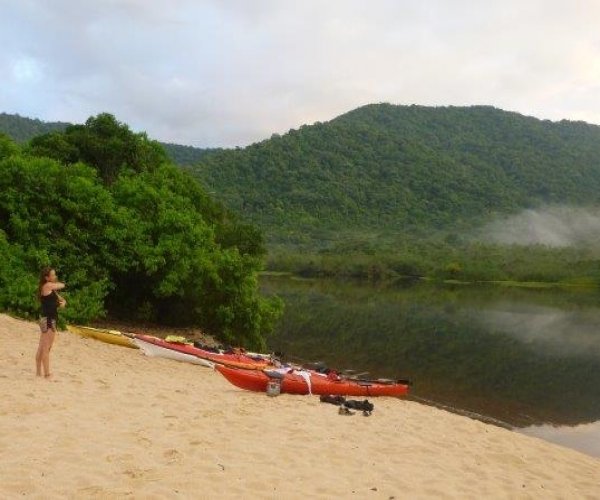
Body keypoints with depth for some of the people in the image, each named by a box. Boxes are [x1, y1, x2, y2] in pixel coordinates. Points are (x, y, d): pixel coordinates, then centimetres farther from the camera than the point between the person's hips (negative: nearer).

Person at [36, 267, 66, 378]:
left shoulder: (50, 289, 14)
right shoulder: (47, 285, -11)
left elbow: (60, 298, 19)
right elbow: (62, 285, -2)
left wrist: (63, 302, -4)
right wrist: (56, 282, 18)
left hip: (48, 320, 9)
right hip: (48, 320, -9)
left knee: (42, 348, 15)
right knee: (46, 349, -6)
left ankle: (38, 372, 24)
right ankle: (47, 374, -3)